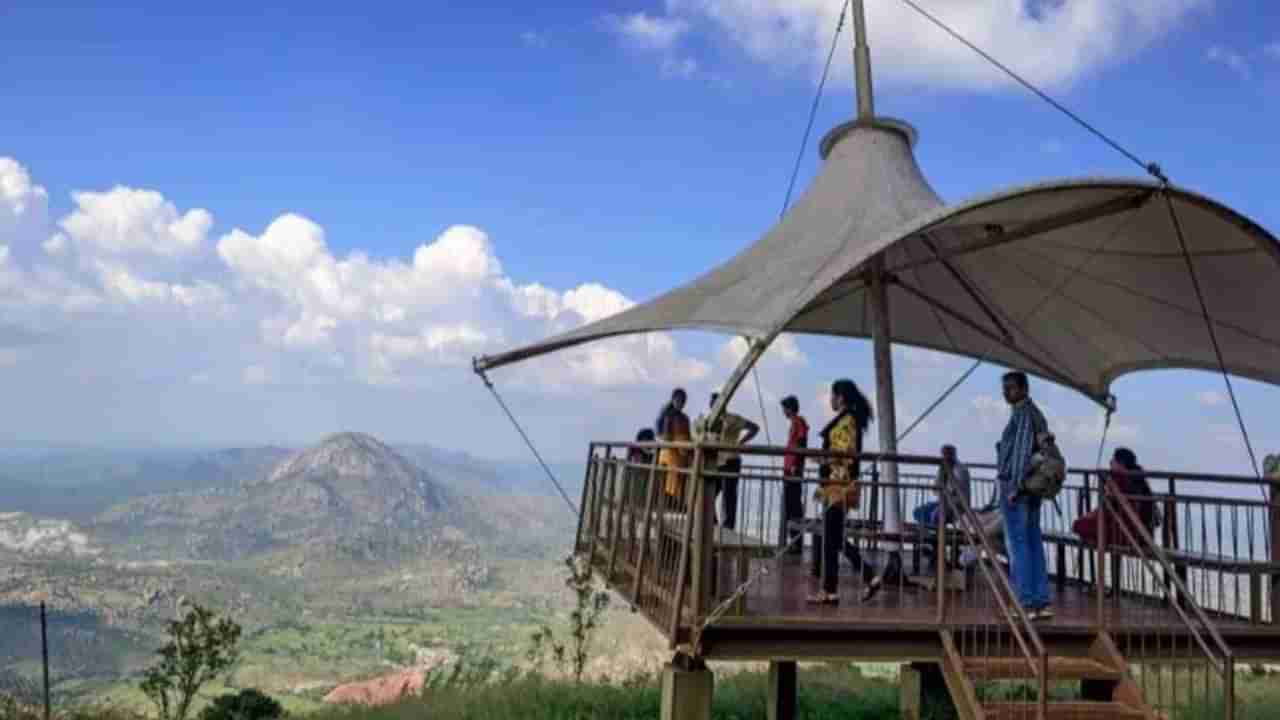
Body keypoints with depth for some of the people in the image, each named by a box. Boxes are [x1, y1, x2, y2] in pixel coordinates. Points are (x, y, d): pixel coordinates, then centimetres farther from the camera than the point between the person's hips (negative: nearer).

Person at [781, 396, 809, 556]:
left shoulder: (799, 422, -7)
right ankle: (792, 543, 14)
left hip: (794, 471, -10)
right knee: (788, 507, 10)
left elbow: (801, 444, -17)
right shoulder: (794, 423, 21)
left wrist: (795, 466, -23)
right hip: (789, 471, 10)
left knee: (794, 507, -10)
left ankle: (796, 544, -10)